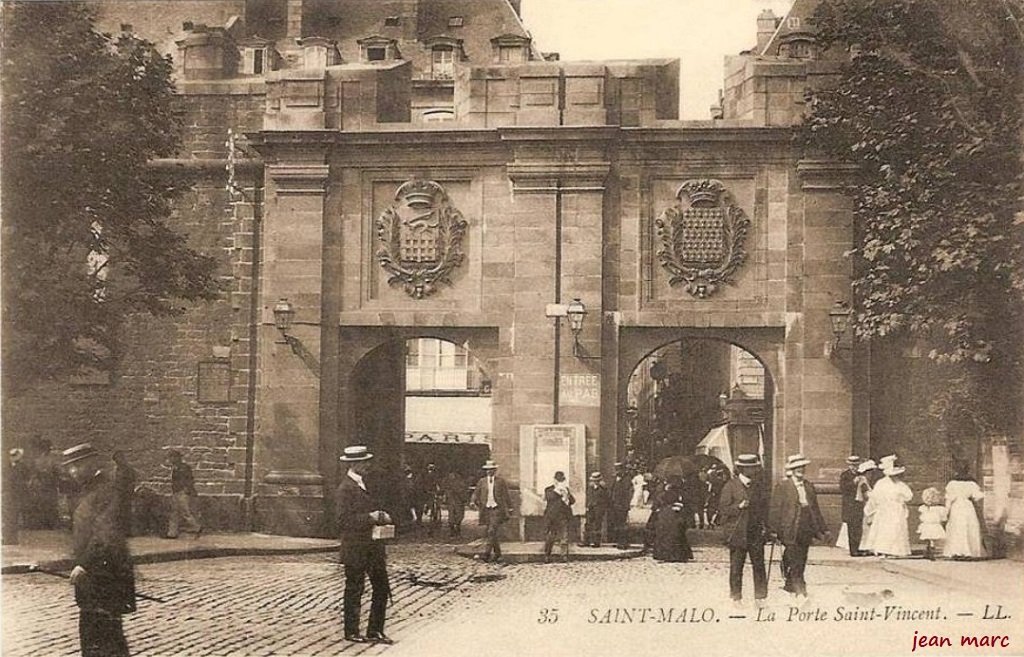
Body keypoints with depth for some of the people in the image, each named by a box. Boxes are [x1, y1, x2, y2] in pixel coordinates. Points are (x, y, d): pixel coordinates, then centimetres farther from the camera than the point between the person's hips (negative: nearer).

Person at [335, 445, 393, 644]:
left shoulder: (367, 485, 14)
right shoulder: (345, 489, -13)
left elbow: (376, 507, 23)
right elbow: (344, 520, -20)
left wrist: (383, 516, 1)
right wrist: (369, 517, -23)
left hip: (373, 547, 8)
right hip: (355, 549, -8)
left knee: (382, 588, 8)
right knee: (354, 591, 3)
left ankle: (375, 631, 17)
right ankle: (351, 632, 14)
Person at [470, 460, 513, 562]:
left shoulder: (501, 481, 3)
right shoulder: (482, 481, 10)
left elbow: (506, 496, 6)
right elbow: (476, 493, 9)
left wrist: (509, 509, 5)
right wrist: (473, 502, -11)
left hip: (497, 509, -4)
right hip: (486, 509, 4)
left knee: (492, 532, -15)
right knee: (494, 534, 10)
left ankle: (486, 553, -21)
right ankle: (497, 553, 21)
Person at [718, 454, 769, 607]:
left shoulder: (759, 485, 12)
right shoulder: (731, 486, -2)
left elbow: (764, 507, 17)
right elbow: (723, 508, -4)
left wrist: (764, 525, 4)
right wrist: (739, 506, -19)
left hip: (756, 532, 3)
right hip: (738, 532, -3)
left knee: (759, 565, 0)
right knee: (736, 567, 3)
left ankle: (760, 597, 7)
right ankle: (736, 597, 12)